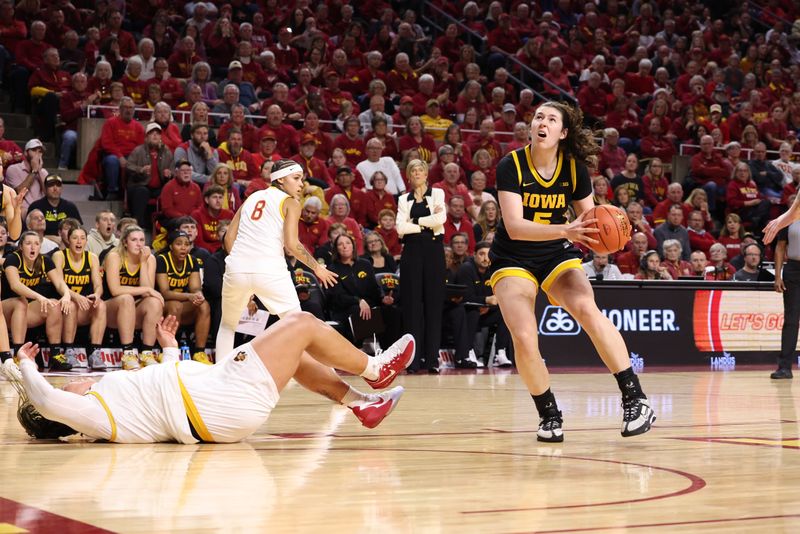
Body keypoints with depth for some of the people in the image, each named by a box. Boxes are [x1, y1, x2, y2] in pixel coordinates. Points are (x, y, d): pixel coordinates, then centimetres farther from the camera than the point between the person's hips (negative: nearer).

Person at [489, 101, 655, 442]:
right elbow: (514, 227, -27)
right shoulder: (511, 166, -17)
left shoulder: (574, 169, -8)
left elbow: (590, 221, -1)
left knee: (586, 309, -29)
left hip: (557, 256, 1)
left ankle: (635, 400, -27)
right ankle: (549, 415, 3)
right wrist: (565, 230, -42)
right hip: (512, 260, -1)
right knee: (523, 338, -21)